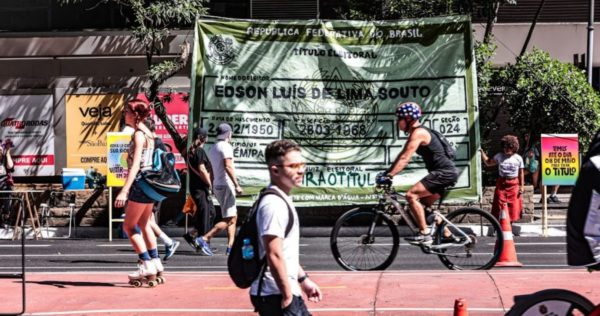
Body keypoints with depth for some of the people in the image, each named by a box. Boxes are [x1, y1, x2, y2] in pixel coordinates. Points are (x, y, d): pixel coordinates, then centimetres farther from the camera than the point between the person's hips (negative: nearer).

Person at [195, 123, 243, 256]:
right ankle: (205, 239, -19)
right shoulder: (226, 147, -10)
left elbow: (211, 171, 21)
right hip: (226, 185, -10)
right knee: (228, 219, -11)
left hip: (217, 185, 10)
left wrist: (212, 187, 24)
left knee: (233, 217, 12)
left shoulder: (213, 149, 18)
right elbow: (228, 167, -21)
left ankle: (230, 247, 6)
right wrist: (237, 185, -22)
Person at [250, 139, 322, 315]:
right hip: (276, 296, -11)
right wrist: (287, 296, -22)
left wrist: (303, 279, 22)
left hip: (288, 292, 11)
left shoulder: (282, 201, 13)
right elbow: (274, 256, -24)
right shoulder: (273, 205, -20)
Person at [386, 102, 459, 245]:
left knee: (411, 195, -17)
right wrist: (387, 172, 15)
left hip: (444, 173, -11)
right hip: (447, 173, 11)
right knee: (424, 204, 19)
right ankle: (447, 235, 23)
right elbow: (402, 156, 20)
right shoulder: (416, 133, 18)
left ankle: (424, 234, -17)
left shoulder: (418, 133, -13)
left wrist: (389, 176, -23)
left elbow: (404, 159, -21)